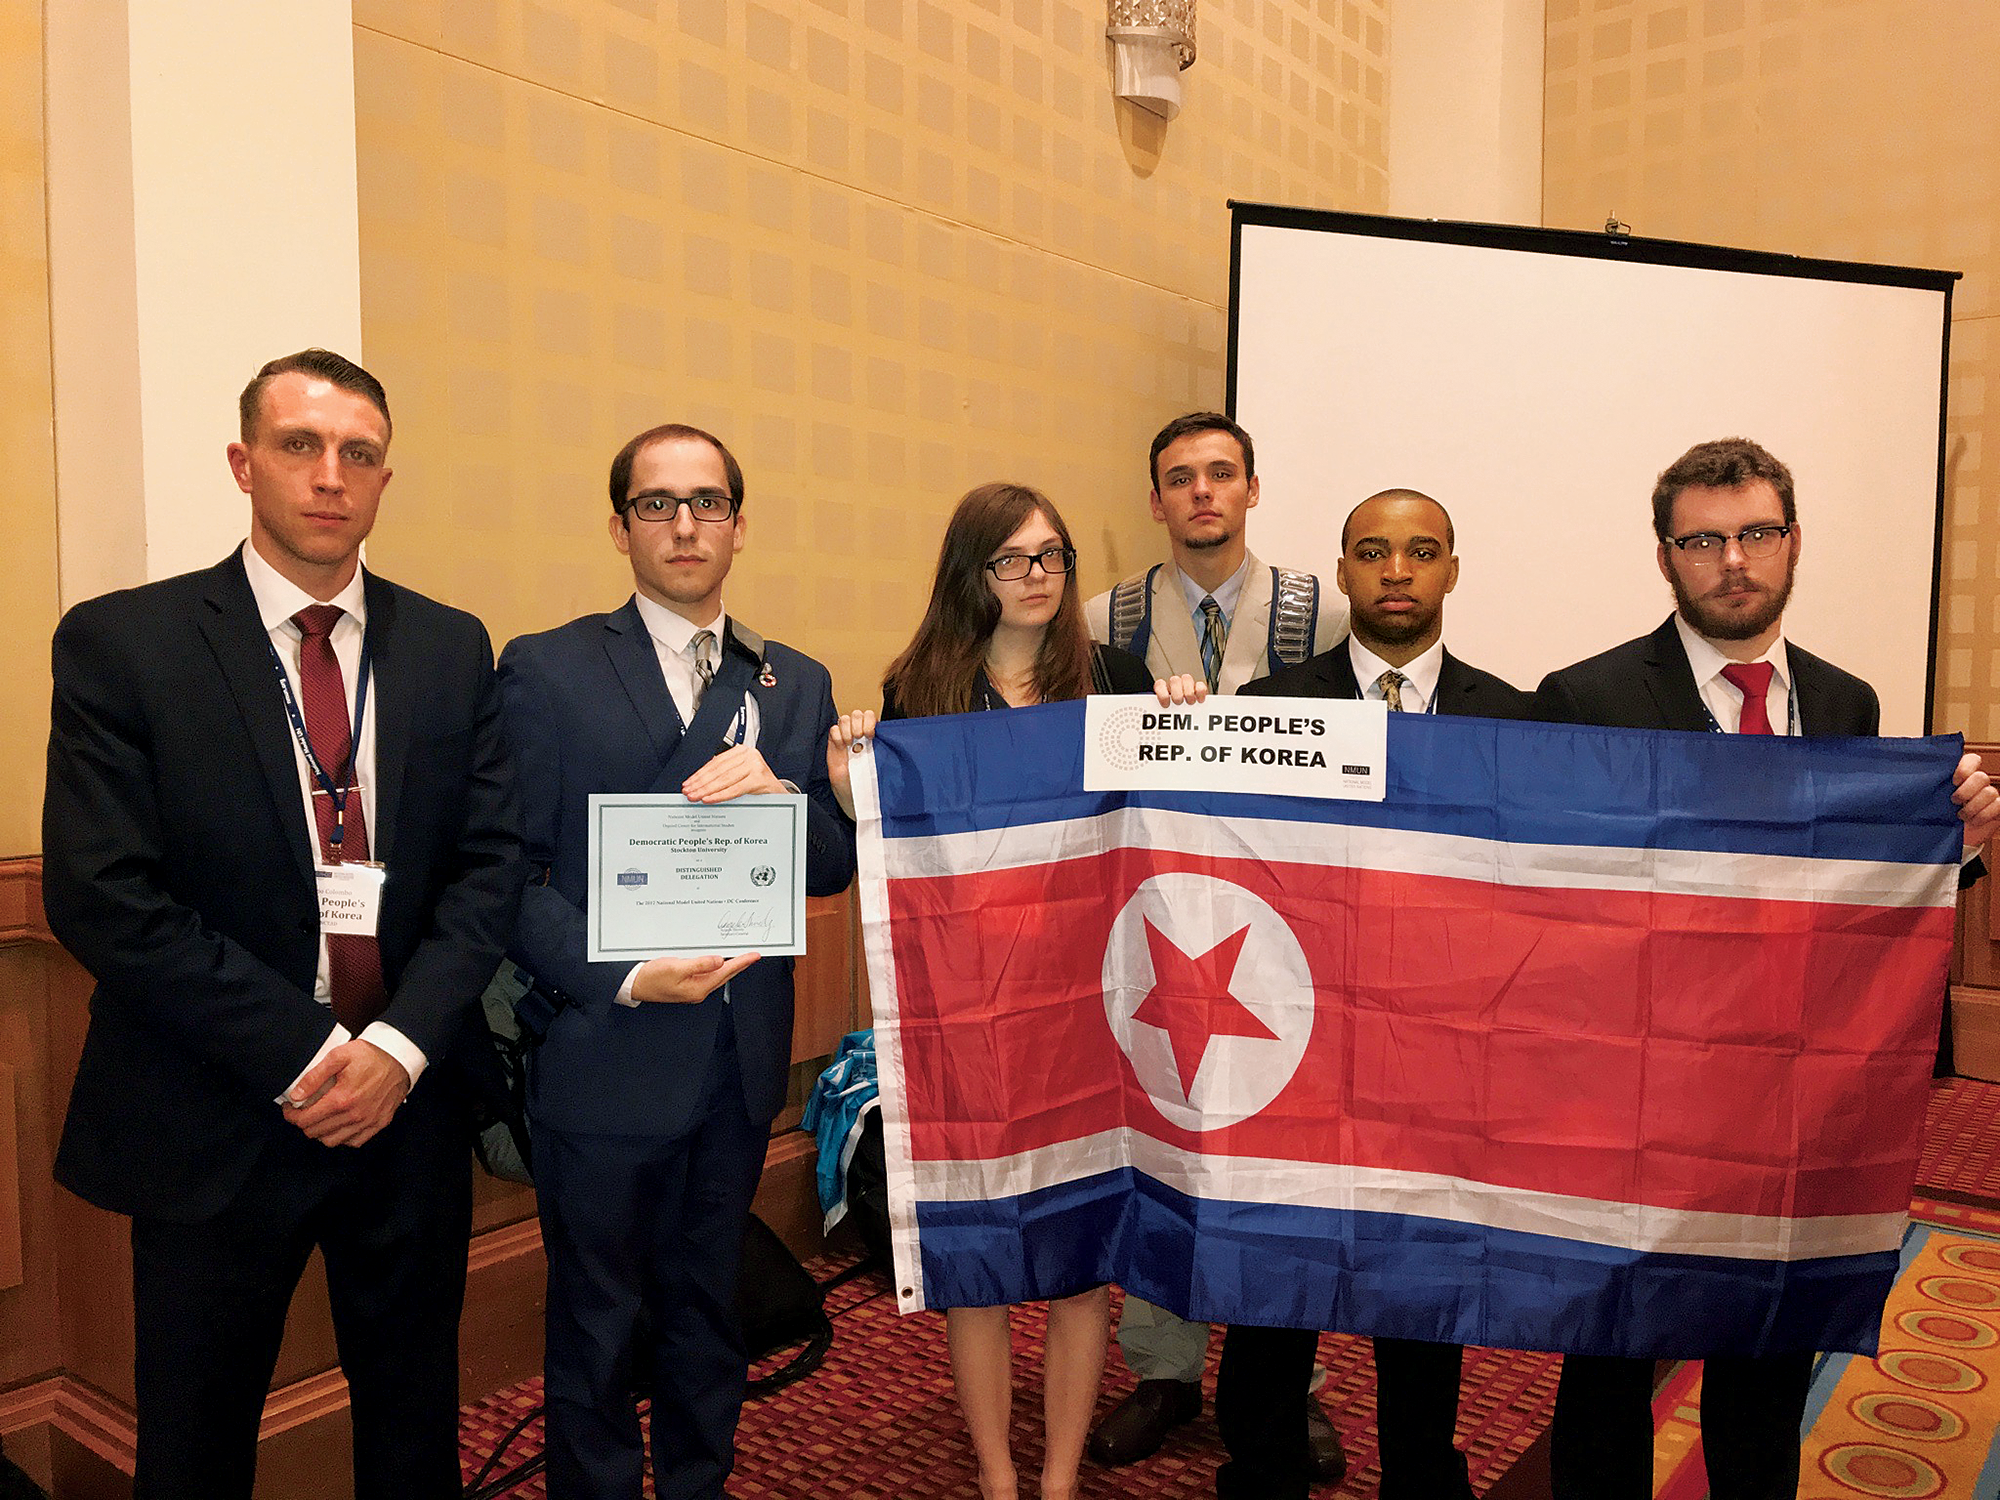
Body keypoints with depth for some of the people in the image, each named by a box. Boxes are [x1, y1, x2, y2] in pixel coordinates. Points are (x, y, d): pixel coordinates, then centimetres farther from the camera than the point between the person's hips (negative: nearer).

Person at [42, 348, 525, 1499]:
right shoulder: (121, 643, -5)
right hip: (216, 1122, -2)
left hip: (411, 1104, 3)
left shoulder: (453, 649, 4)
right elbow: (102, 894, -12)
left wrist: (402, 1042, -13)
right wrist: (302, 1054, -16)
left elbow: (491, 861, 0)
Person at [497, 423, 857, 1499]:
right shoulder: (546, 671, -4)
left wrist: (777, 793, -17)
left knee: (707, 1318, 20)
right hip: (604, 1056, -3)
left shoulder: (796, 685, 7)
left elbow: (835, 869, 4)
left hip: (740, 1062, 4)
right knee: (599, 1330, 12)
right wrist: (624, 977, -21)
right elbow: (507, 873, -9)